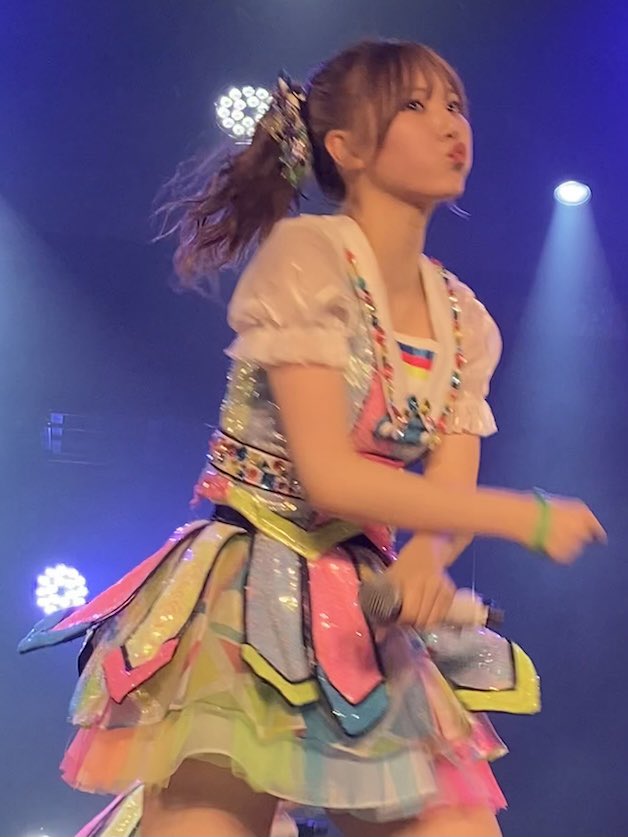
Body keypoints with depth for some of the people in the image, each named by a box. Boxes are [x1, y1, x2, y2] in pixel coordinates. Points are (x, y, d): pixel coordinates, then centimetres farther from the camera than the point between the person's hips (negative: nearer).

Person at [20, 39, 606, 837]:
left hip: (369, 613, 6)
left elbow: (450, 497, 2)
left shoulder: (467, 324, 8)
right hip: (247, 600, -6)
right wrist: (525, 516, -13)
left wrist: (426, 561, -21)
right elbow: (328, 475, -18)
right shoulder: (306, 254, -12)